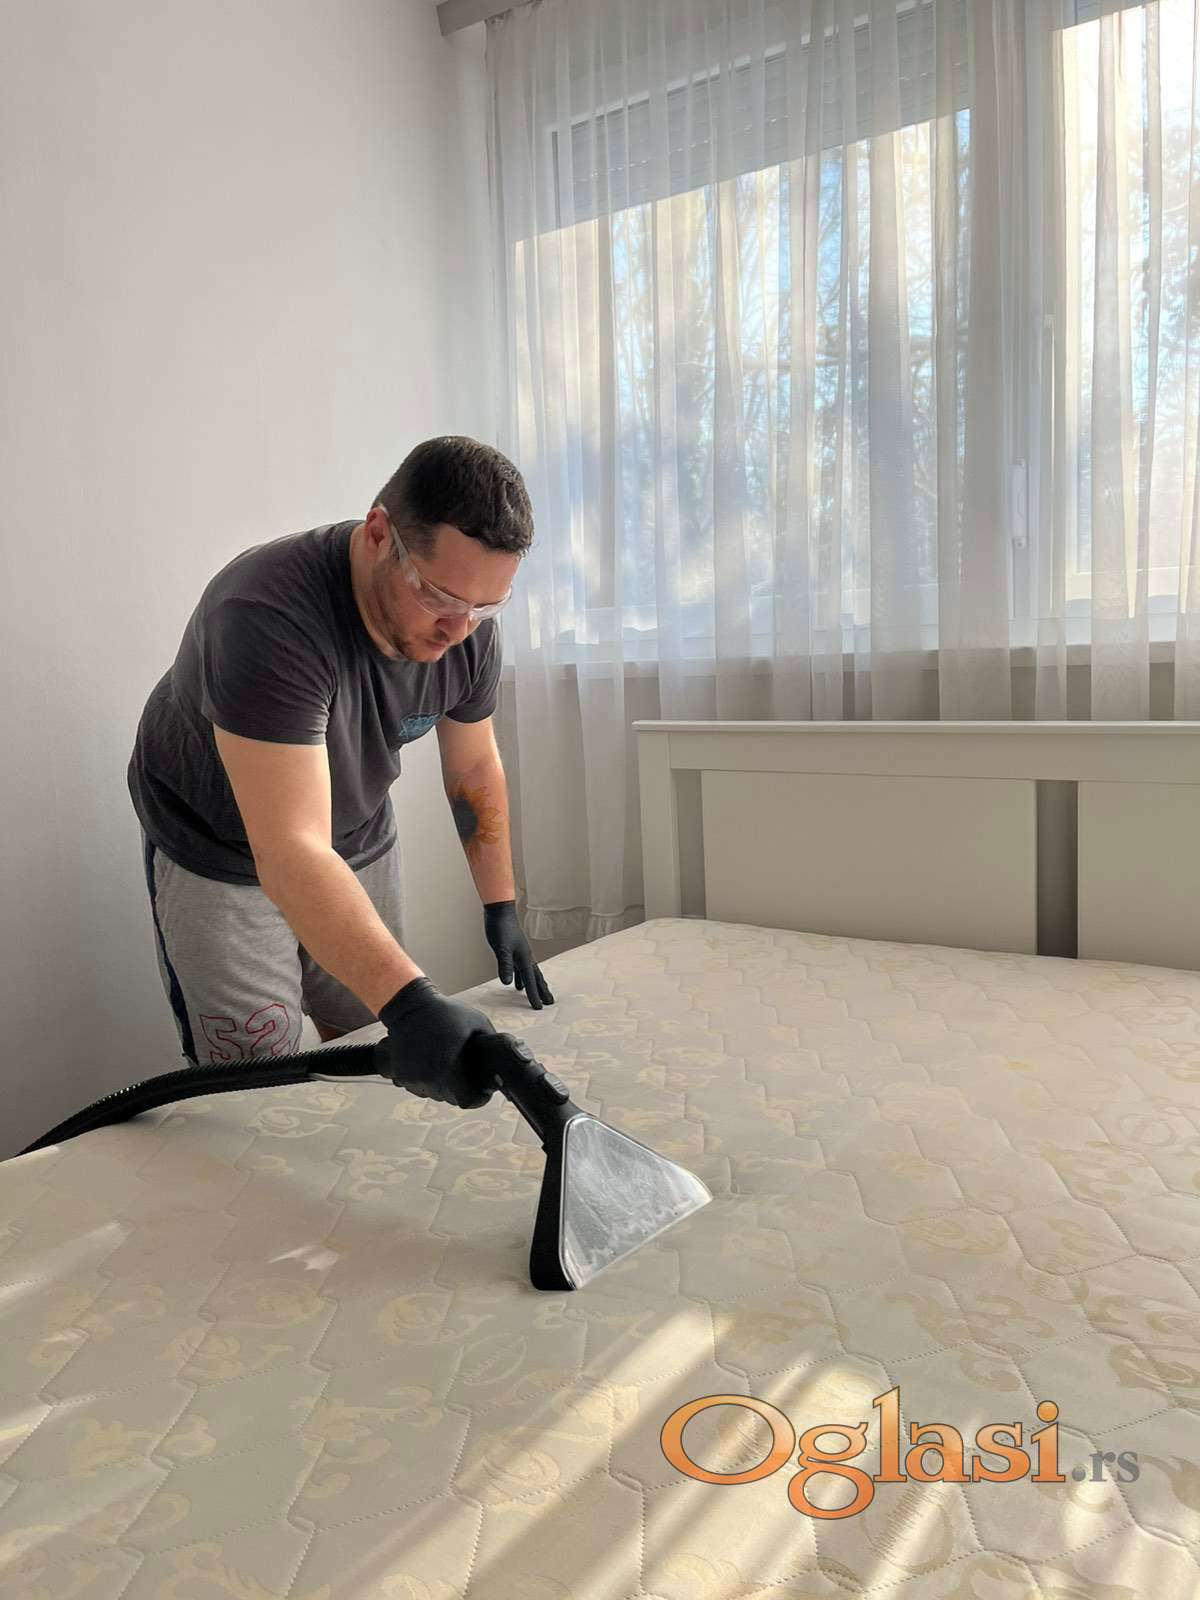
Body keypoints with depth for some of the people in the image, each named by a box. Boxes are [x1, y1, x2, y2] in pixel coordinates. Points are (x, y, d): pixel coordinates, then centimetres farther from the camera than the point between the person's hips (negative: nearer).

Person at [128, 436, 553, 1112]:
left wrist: (502, 909, 1)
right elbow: (291, 851, -45)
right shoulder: (268, 616, -37)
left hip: (362, 839, 5)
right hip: (221, 856, -5)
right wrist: (407, 1001, -55)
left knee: (376, 1080, 8)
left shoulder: (470, 622, -16)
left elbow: (475, 766, 1)